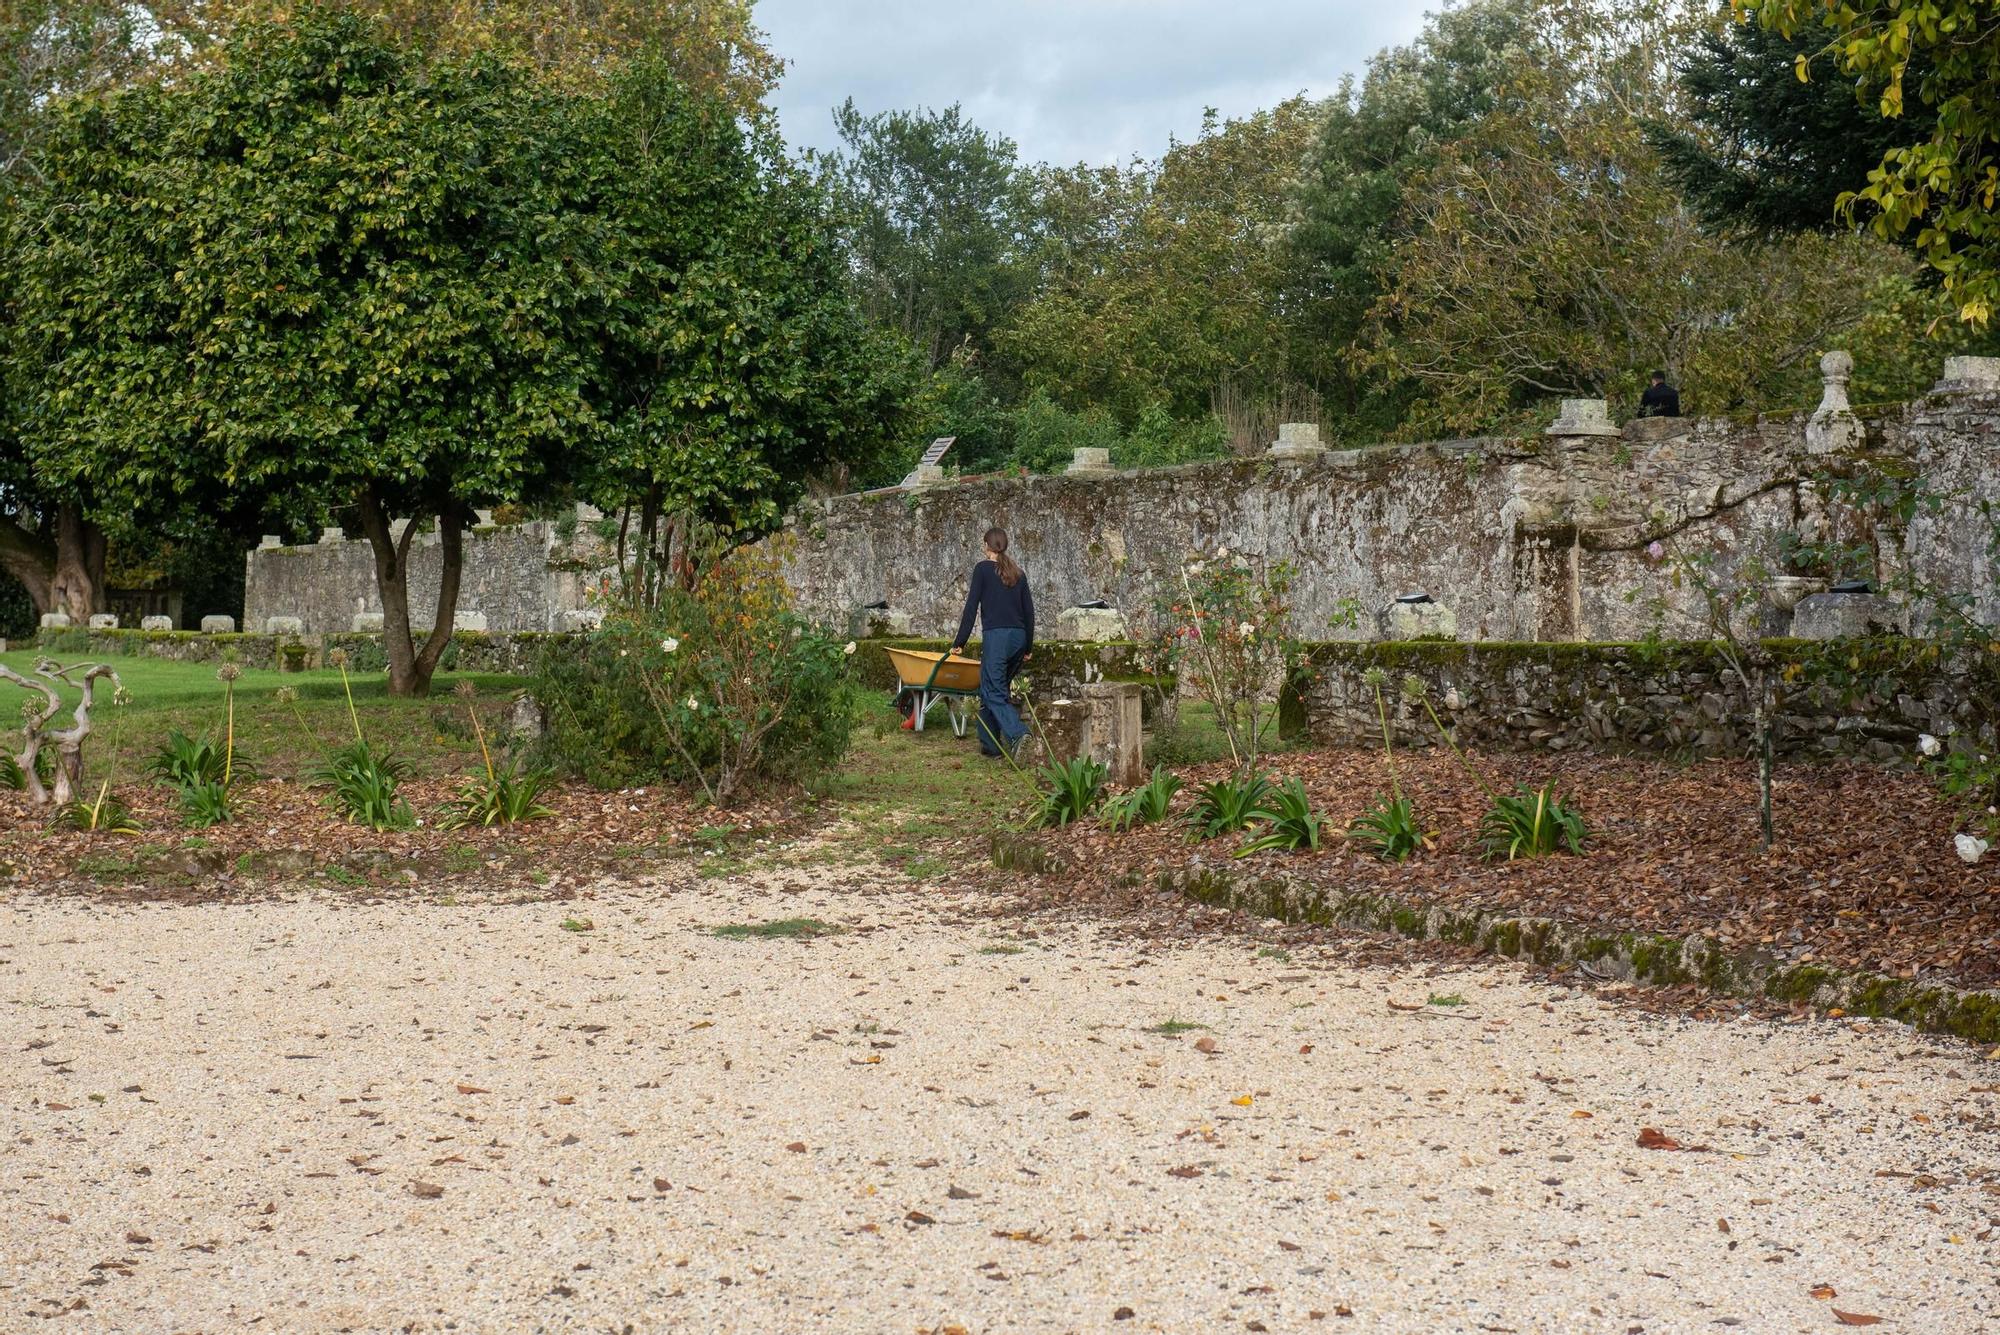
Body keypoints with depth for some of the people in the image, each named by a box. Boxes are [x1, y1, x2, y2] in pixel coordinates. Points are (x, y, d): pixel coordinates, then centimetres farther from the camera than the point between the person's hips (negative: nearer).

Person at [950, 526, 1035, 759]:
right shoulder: (1018, 573, 15)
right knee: (992, 689, 15)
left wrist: (960, 642, -3)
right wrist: (1028, 647, 22)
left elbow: (972, 607, -6)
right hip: (1019, 637, 6)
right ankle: (990, 743, 13)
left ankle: (1018, 733, -30)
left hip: (995, 635, -6)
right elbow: (1029, 611, 15)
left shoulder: (983, 569, -1)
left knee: (993, 692, -8)